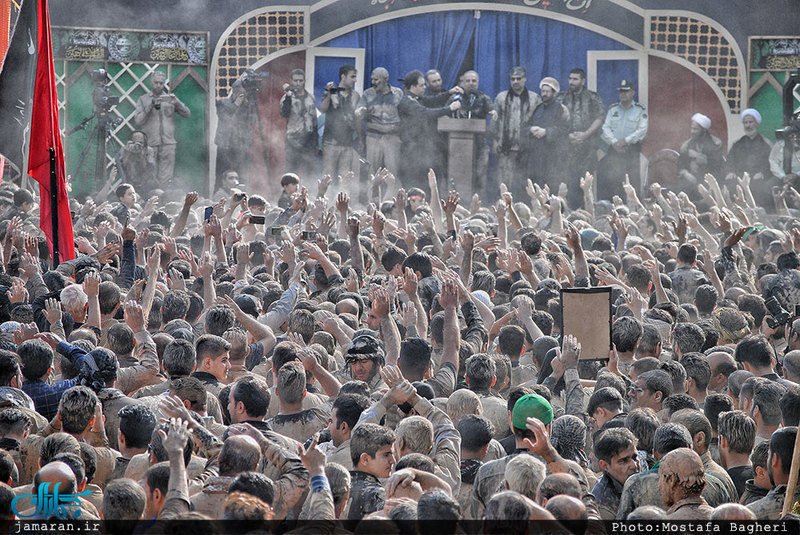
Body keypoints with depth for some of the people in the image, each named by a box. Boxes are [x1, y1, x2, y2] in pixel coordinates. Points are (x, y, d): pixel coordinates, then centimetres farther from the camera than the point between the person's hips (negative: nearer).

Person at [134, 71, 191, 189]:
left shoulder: (170, 98, 15)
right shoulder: (143, 99, 12)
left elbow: (187, 114, 8)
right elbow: (138, 121, 0)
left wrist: (177, 103, -9)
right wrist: (151, 106, -10)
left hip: (168, 143, 1)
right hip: (150, 144, -1)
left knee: (166, 178, -6)